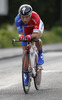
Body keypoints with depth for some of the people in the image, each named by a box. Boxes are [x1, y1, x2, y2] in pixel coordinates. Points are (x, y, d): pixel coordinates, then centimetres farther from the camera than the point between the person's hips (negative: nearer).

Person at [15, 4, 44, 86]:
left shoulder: (35, 17, -41)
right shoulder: (17, 19, -34)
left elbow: (35, 34, -43)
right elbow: (20, 33, -29)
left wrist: (30, 36, -64)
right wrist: (21, 36, -53)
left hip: (37, 27, -2)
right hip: (26, 29, 2)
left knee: (36, 38, -36)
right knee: (25, 50, -7)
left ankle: (40, 54, -4)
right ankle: (26, 74, 3)